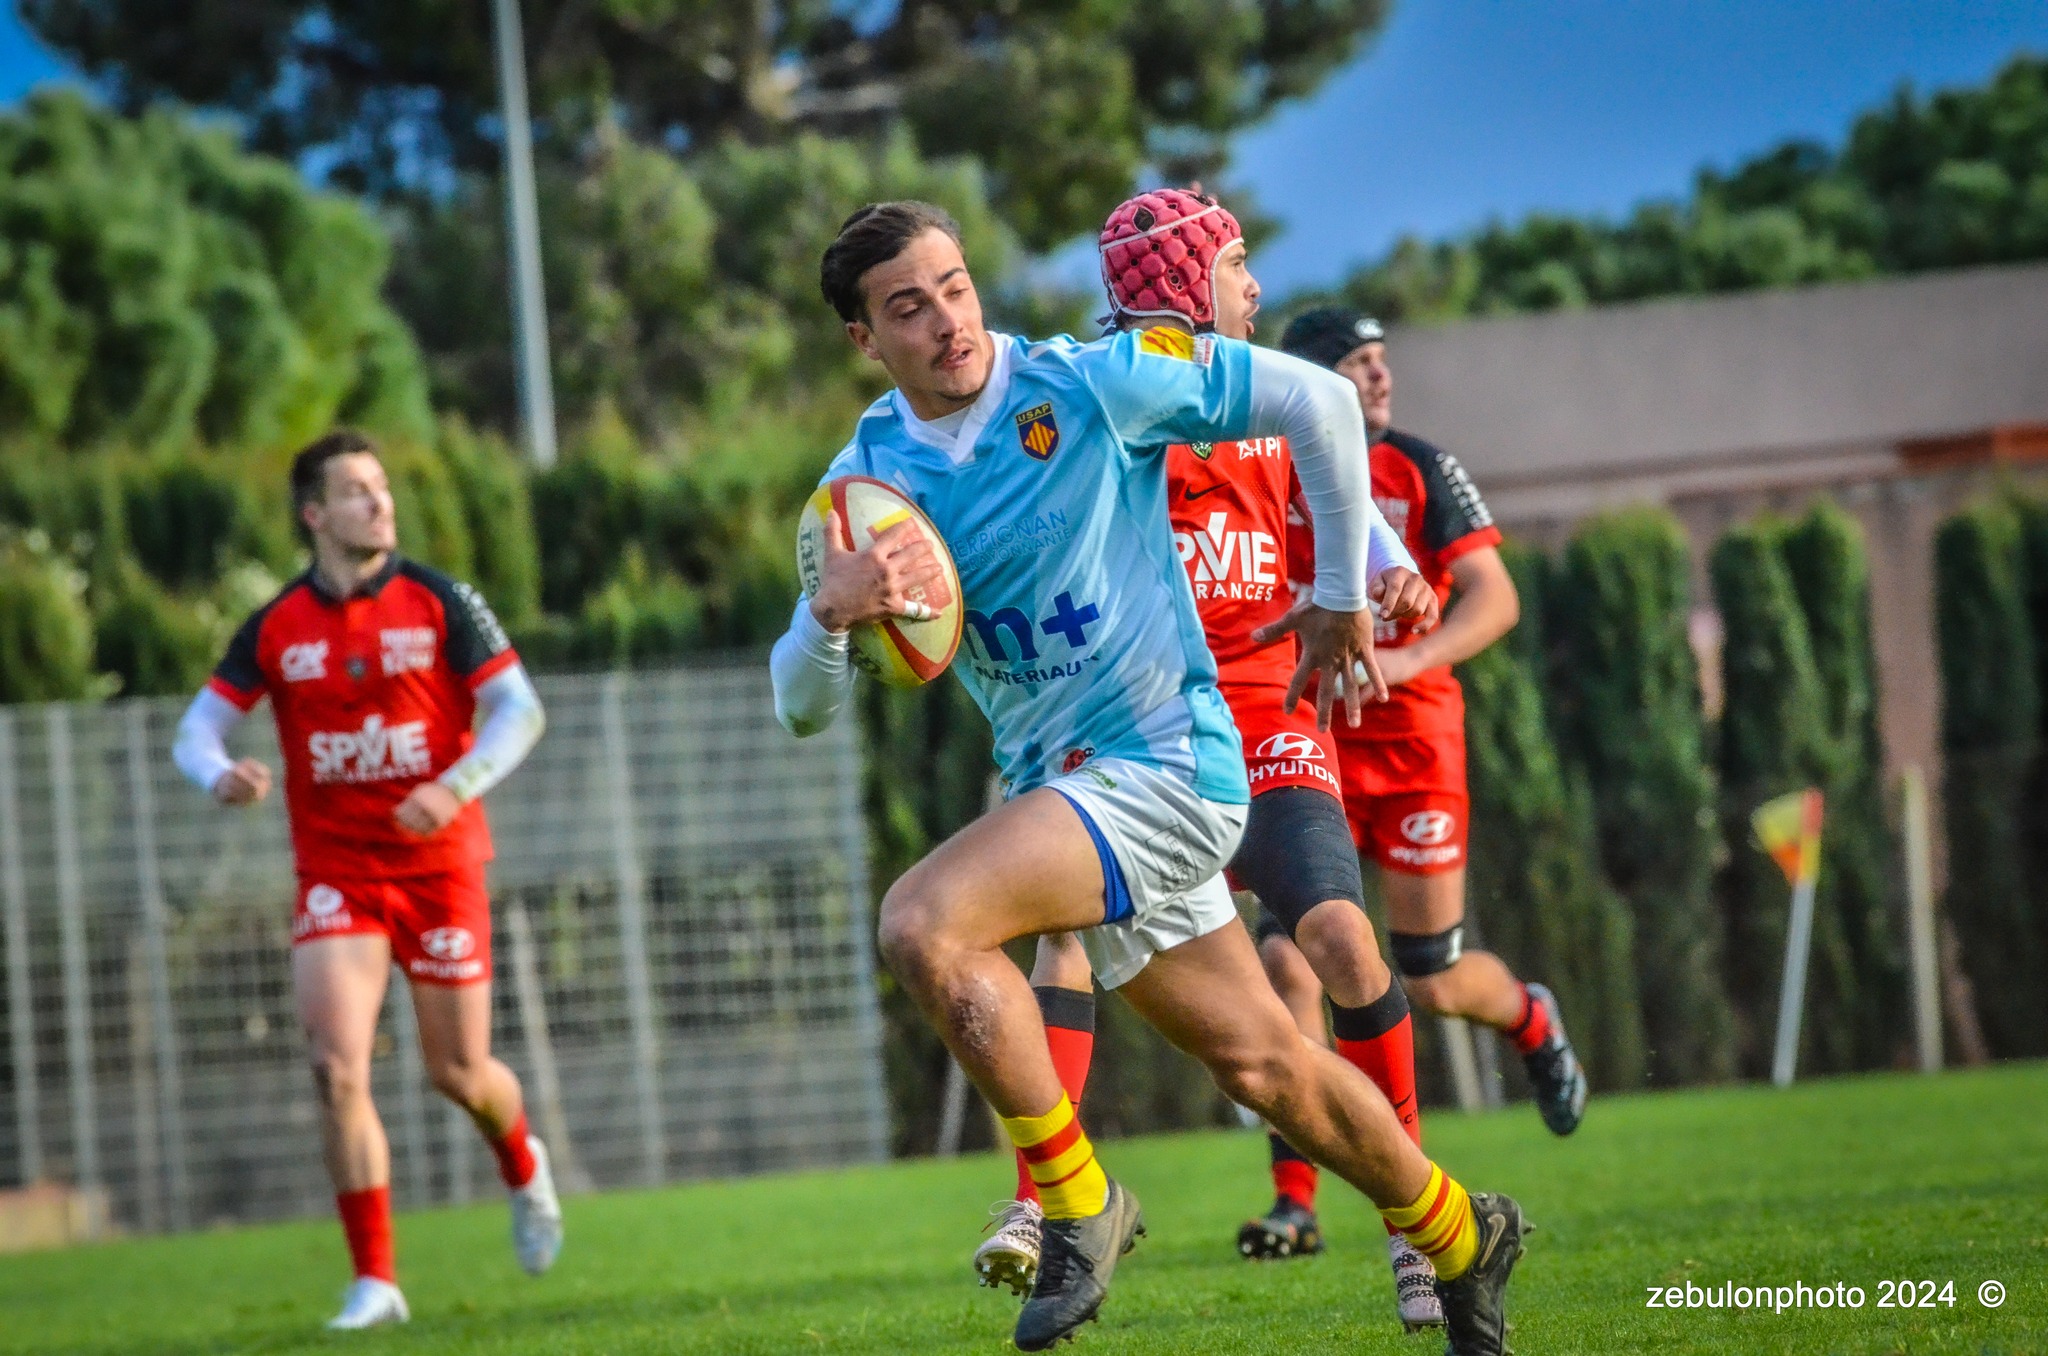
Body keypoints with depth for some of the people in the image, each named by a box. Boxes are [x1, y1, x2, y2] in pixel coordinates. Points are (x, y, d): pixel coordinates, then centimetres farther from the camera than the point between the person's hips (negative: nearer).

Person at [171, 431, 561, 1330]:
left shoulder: (439, 604, -4)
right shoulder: (276, 629, 0)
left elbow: (519, 710, -6)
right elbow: (197, 728, 3)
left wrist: (455, 789, -22)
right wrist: (220, 775, -21)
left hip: (439, 864, -1)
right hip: (335, 875, 1)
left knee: (459, 1073, 5)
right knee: (337, 1069, -14)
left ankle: (523, 1167, 42)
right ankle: (375, 1281, -7)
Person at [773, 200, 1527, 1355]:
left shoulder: (1091, 384, -11)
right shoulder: (865, 479, 3)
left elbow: (1316, 400, -7)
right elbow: (804, 709, 1)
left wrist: (1344, 593, 0)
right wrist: (831, 612, -22)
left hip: (1164, 761, -6)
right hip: (1059, 784, 6)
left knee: (925, 921, -26)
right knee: (1262, 1064, 12)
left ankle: (1080, 1206, -11)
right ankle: (1462, 1238, 35)